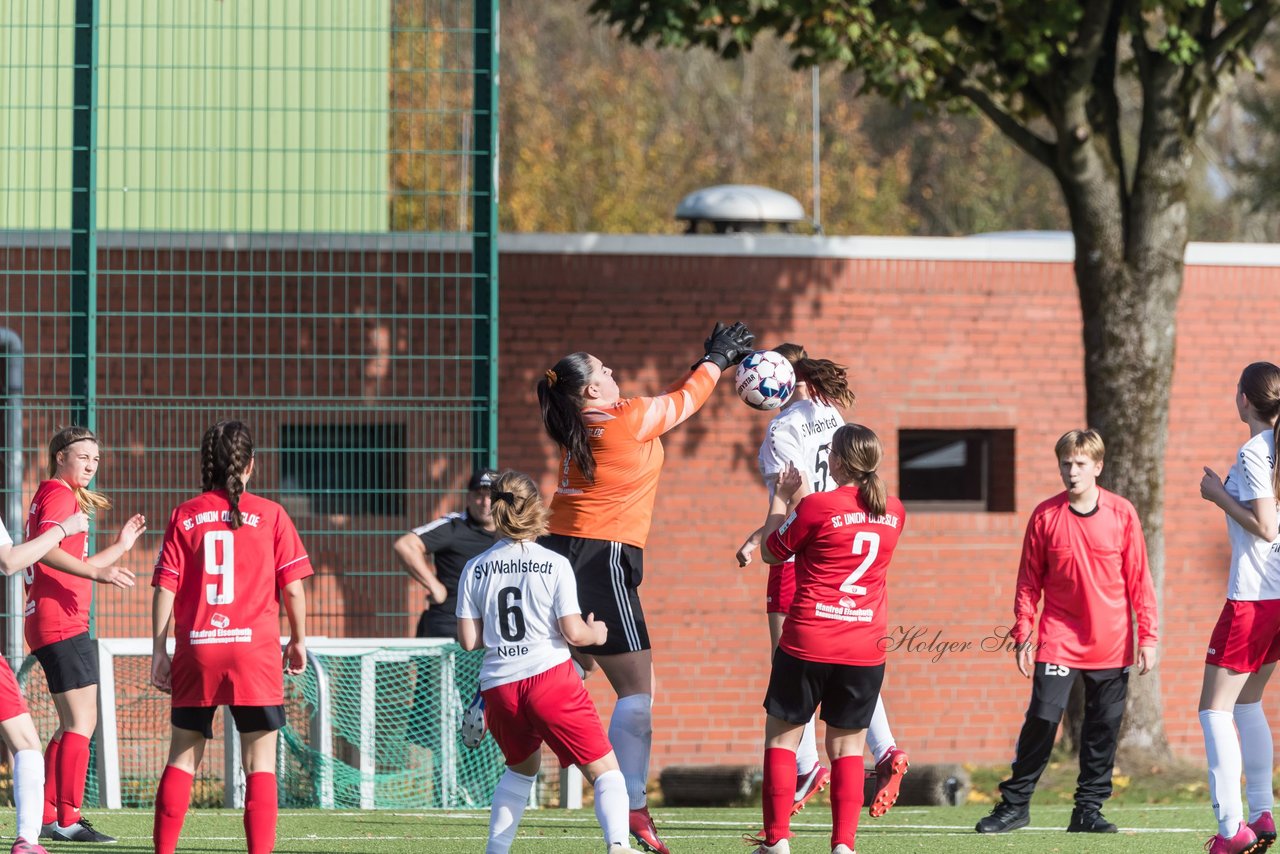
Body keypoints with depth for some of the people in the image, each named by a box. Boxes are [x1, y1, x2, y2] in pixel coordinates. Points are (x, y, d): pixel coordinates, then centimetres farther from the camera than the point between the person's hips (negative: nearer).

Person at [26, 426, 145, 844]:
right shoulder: (58, 496, -7)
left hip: (49, 624, 11)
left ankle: (46, 817, 13)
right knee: (82, 722, -11)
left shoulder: (59, 497, 24)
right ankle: (68, 820, -14)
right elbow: (46, 551, -24)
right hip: (62, 625, -11)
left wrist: (119, 548, 28)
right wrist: (99, 573, -34)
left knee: (73, 726, 13)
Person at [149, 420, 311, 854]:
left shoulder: (184, 516, 4)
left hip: (196, 653, 2)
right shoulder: (270, 515, 0)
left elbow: (164, 587, 1)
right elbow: (292, 587, -1)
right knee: (260, 763, 1)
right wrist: (298, 640, 13)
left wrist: (159, 651, 5)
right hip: (256, 651, -2)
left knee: (183, 756, 13)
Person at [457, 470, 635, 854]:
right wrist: (595, 634, 17)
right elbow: (573, 633, -5)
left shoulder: (476, 568, 6)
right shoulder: (555, 564, -2)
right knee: (605, 769, -1)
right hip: (549, 675, -4)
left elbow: (469, 640, 5)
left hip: (498, 686, 4)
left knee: (522, 765, 29)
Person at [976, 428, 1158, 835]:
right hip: (1059, 640, -1)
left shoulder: (1122, 514, -1)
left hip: (1111, 645, 1)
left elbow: (1138, 579, 3)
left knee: (1103, 726, 4)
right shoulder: (1045, 516, 0)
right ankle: (1014, 804, 2)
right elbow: (1029, 581, 5)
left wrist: (1147, 634, 0)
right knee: (1042, 717, -10)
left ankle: (1088, 809, 15)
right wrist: (1022, 634, 1)